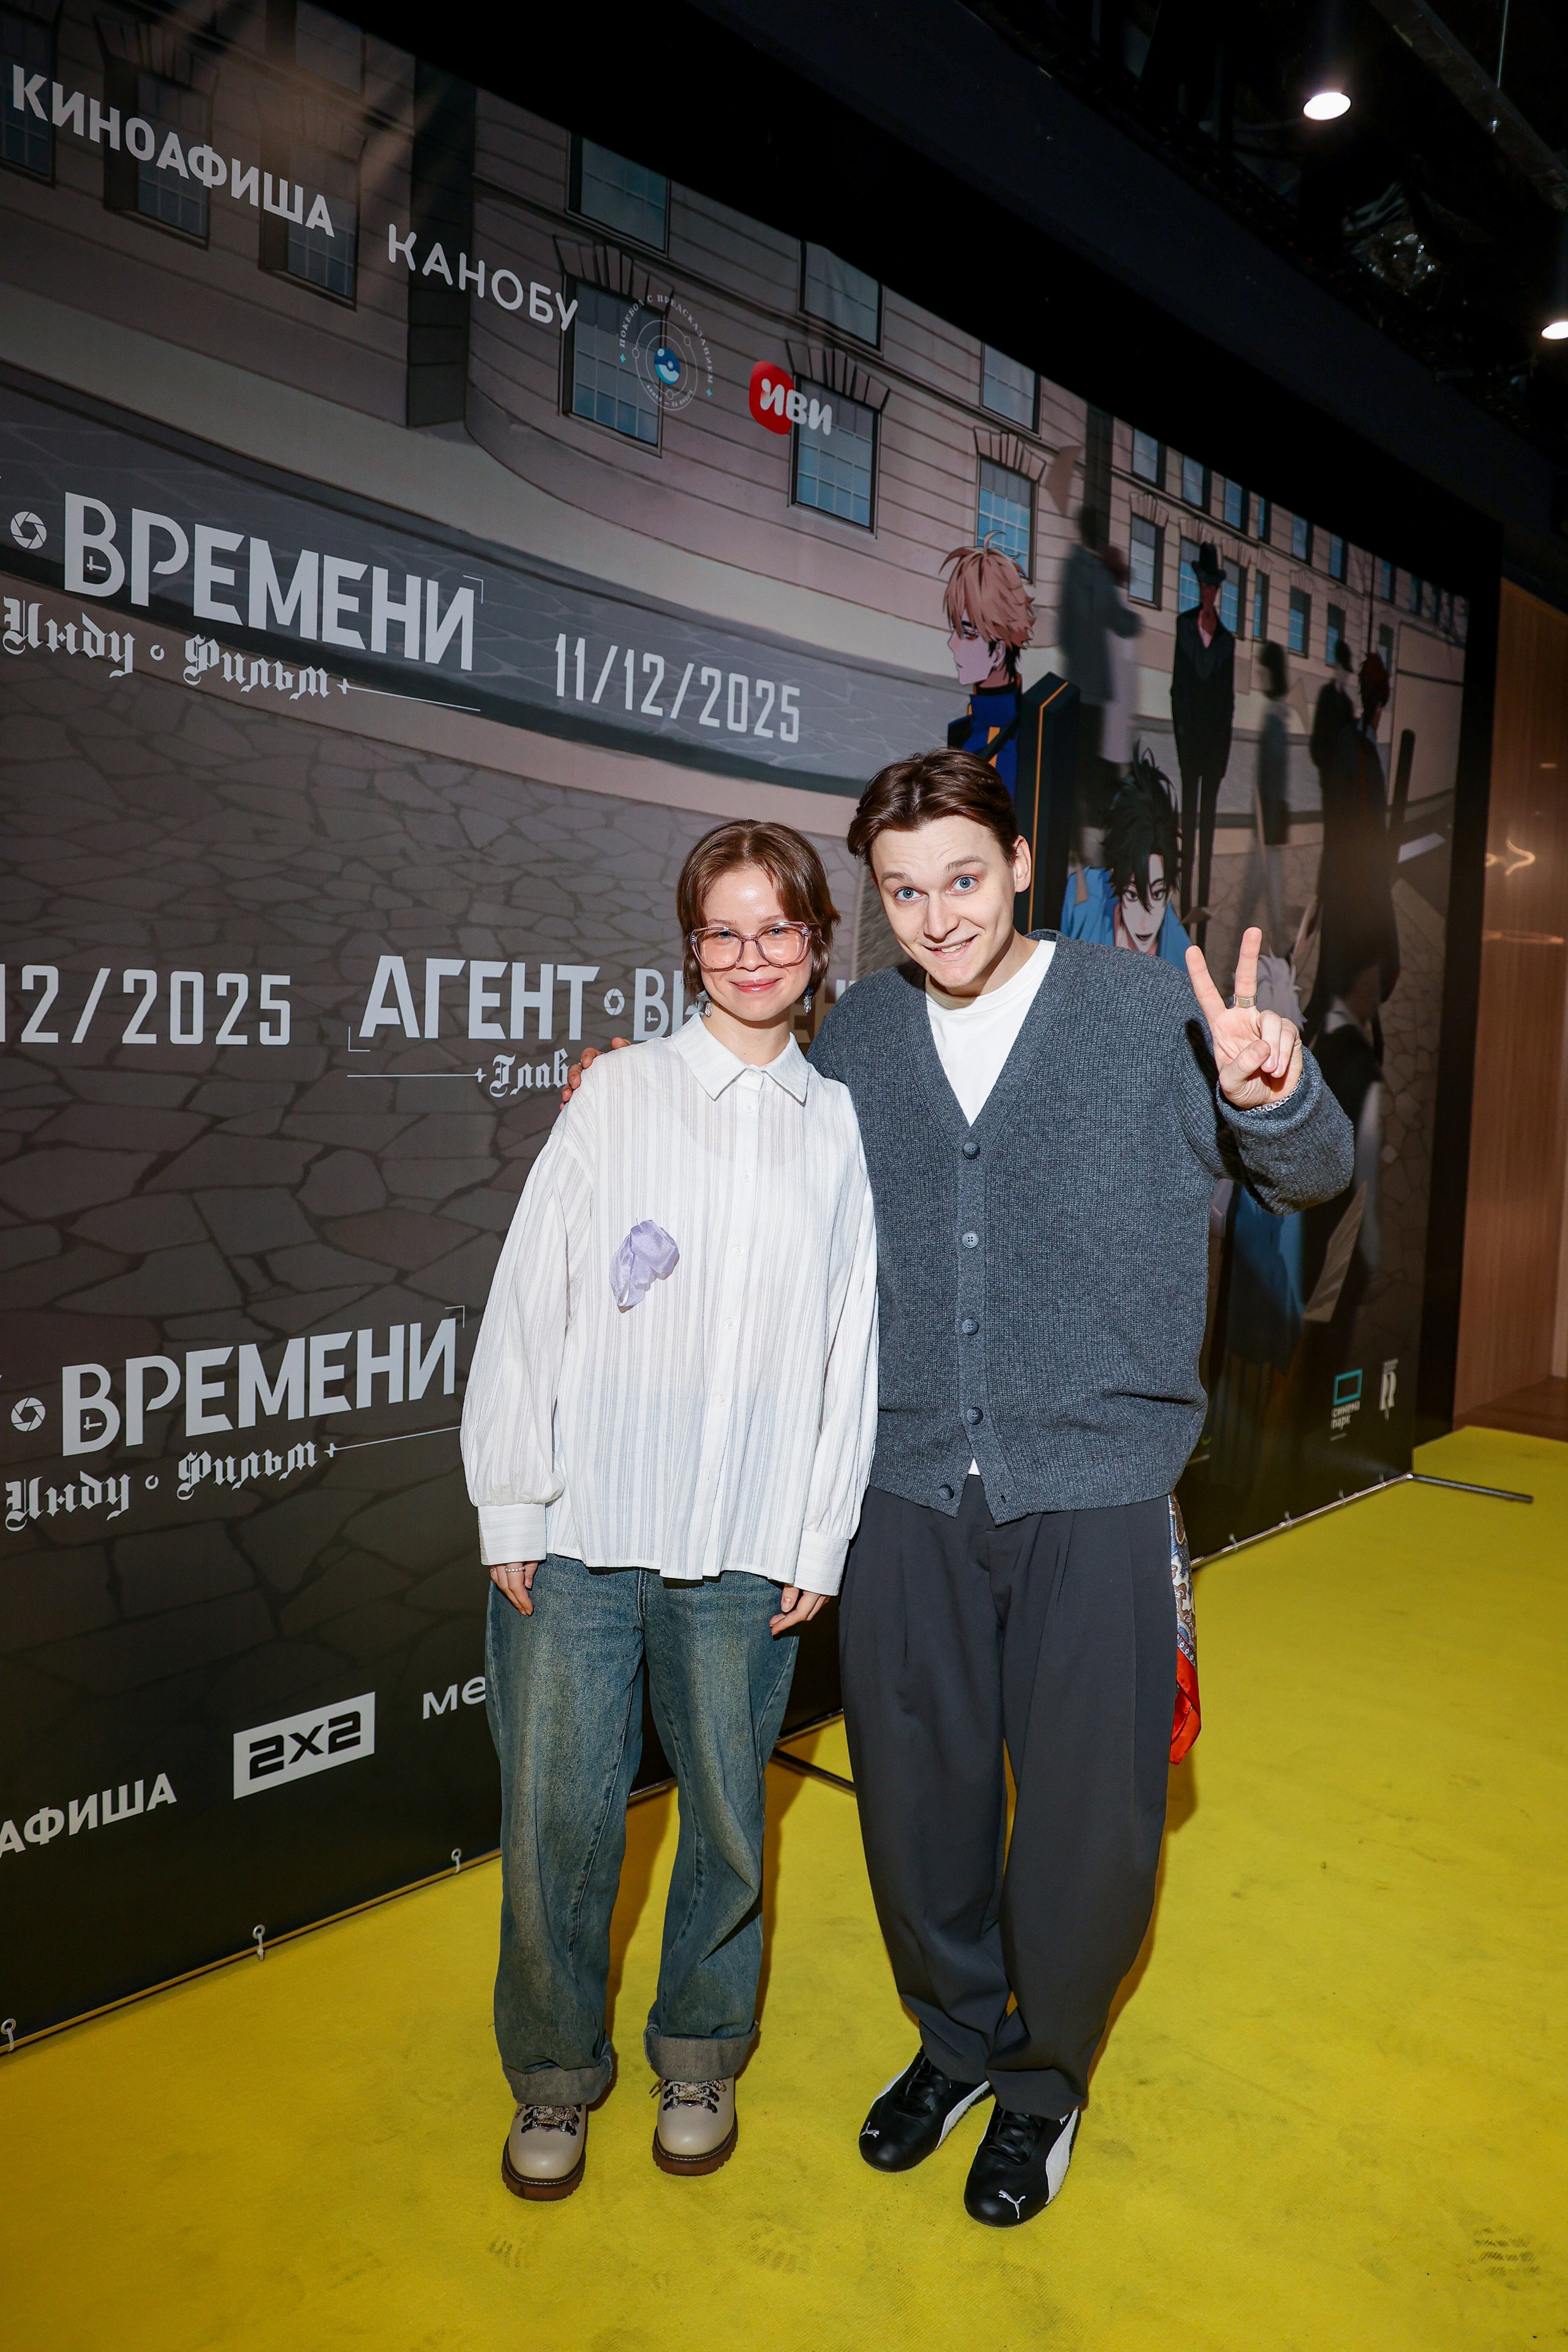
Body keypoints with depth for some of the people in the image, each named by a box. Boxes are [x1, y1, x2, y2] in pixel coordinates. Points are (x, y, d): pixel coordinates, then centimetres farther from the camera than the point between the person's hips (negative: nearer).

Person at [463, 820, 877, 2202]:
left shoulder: (843, 1127, 4)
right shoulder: (621, 1096, -1)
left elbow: (853, 1345, 5)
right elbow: (530, 1302, -2)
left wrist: (821, 1540, 4)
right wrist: (511, 1512, -2)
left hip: (748, 1550, 1)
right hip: (582, 1533, -1)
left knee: (729, 1818, 14)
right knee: (558, 1823, 7)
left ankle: (700, 2056, 40)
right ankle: (554, 2076, 34)